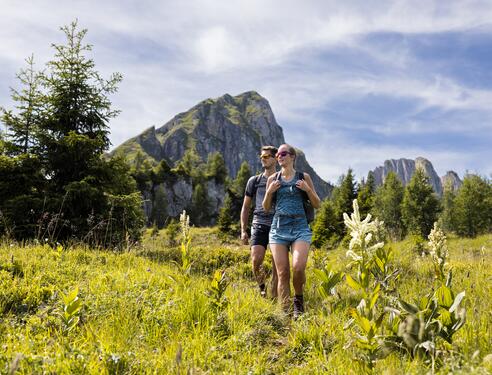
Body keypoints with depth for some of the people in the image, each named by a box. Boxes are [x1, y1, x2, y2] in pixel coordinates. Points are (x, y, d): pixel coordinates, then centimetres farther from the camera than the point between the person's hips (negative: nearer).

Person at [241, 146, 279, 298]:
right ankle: (261, 286, 14)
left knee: (277, 265, -1)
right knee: (256, 260, -15)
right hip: (259, 225, 1)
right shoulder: (254, 181, 11)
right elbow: (245, 207, 15)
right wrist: (243, 230, 7)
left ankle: (274, 297, 13)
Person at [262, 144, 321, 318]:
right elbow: (266, 208, 15)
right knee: (282, 273, -5)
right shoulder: (273, 179, 12)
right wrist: (269, 192, -3)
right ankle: (286, 312, 6)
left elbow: (317, 205, 11)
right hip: (278, 228, 2)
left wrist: (308, 189, -6)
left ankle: (299, 298, 8)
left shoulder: (304, 177, 8)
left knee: (298, 268, -21)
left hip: (300, 228, -1)